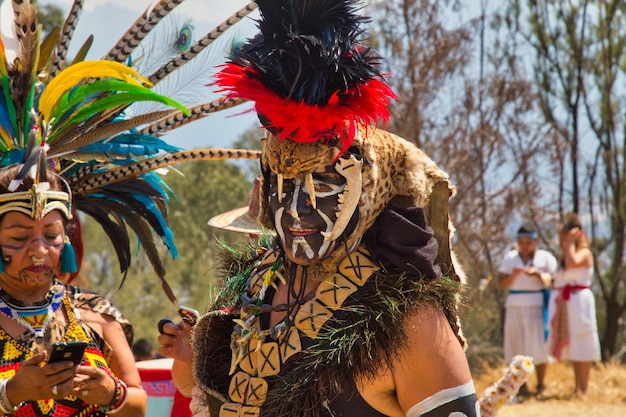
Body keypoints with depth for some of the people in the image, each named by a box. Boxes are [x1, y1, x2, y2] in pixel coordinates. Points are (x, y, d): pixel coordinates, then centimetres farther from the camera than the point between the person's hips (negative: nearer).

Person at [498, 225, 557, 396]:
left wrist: (537, 274, -16)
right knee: (516, 345, 0)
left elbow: (554, 281, -4)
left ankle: (541, 385, 0)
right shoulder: (509, 258, 14)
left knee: (538, 345, -8)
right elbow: (501, 283, 8)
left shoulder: (545, 258, 5)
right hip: (514, 306, 3)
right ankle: (521, 385, 4)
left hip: (537, 305, -3)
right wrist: (513, 275, -10)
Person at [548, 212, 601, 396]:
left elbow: (572, 263, -27)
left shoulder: (584, 253, -6)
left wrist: (571, 242, -17)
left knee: (581, 347, -5)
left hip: (579, 301, -8)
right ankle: (577, 388, 14)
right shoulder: (564, 256, 17)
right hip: (563, 303, 8)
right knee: (572, 347, 10)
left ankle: (584, 390, -3)